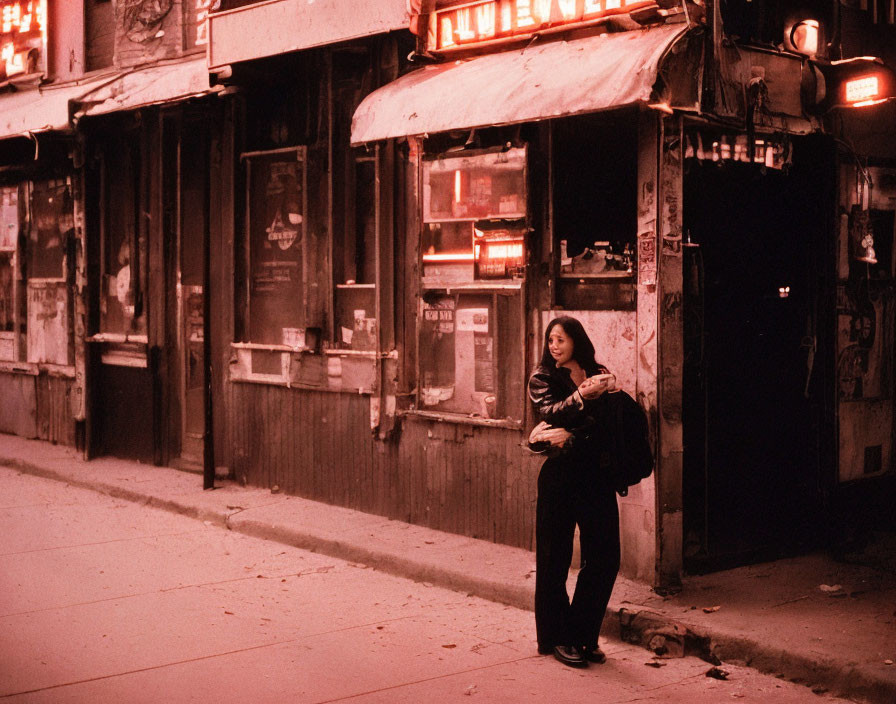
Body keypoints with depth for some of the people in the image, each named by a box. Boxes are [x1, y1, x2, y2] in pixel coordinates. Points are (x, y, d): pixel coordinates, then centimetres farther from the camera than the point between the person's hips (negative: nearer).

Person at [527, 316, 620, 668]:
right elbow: (549, 412, -13)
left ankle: (584, 635, 17)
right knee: (555, 559, 2)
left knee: (604, 558, 2)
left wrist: (574, 435, -14)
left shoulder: (599, 374, 12)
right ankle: (558, 639, 14)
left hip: (596, 474, 3)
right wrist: (581, 396, -28)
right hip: (560, 474, -3)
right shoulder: (543, 378, 5)